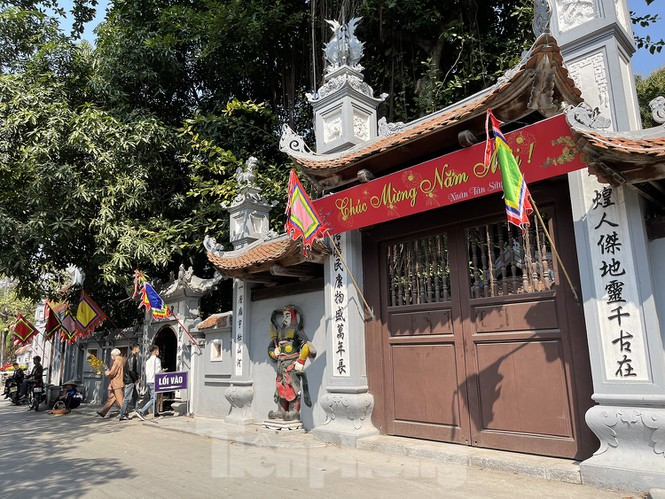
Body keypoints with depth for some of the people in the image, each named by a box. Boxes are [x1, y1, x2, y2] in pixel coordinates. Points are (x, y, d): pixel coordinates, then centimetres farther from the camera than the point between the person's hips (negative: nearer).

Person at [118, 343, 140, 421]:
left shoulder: (134, 357, 14)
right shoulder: (132, 357, -16)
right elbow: (130, 370, -23)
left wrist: (137, 375, 8)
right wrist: (136, 378, -13)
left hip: (132, 380, 10)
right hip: (130, 380, -10)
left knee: (135, 397, 15)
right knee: (127, 398, -5)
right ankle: (122, 415, 0)